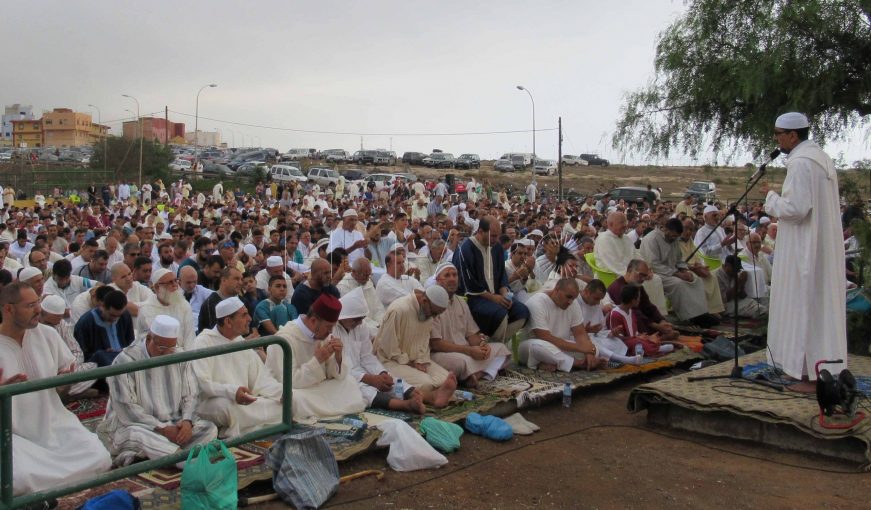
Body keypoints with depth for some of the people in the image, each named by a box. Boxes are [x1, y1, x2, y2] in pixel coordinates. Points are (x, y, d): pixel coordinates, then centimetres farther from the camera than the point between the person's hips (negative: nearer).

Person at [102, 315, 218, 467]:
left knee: (210, 428, -19)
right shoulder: (125, 361, -9)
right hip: (135, 425, -5)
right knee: (134, 435, -38)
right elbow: (126, 408, -15)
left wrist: (187, 420, -14)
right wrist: (162, 428, -21)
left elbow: (191, 395, 8)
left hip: (174, 426, 5)